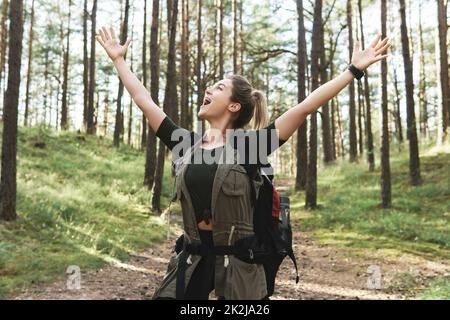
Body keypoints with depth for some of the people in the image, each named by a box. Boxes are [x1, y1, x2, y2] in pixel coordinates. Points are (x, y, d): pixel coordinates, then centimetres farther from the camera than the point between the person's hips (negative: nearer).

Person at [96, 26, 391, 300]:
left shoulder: (249, 144, -6)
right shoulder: (186, 144, 6)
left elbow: (306, 107, -11)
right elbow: (144, 101, 13)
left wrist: (354, 69, -12)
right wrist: (118, 59, 20)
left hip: (238, 257, -3)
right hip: (192, 256, 4)